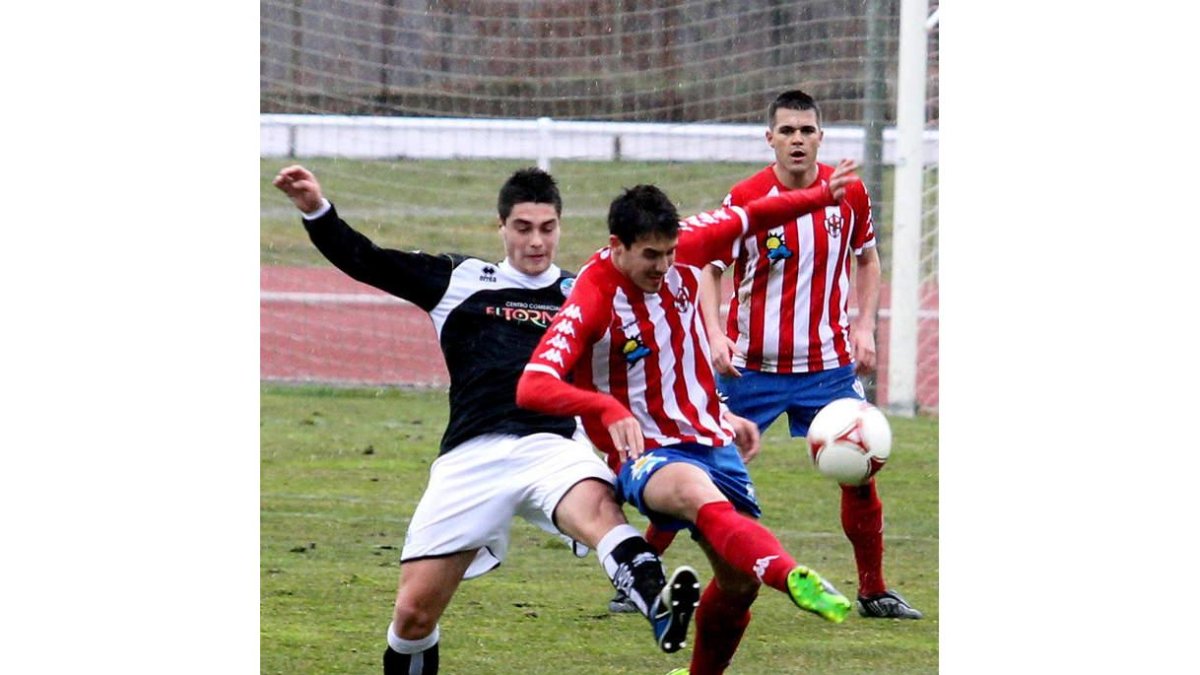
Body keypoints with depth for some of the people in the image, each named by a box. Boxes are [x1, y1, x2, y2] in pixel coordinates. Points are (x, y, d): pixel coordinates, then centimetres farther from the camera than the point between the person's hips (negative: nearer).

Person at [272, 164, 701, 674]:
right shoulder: (461, 282, 17)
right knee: (414, 611, -2)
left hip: (552, 444, -1)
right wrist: (316, 211, -1)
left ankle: (661, 610, -63)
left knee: (596, 508, -38)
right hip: (471, 456, 1)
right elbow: (364, 262, 13)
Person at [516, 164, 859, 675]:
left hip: (712, 439, 8)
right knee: (696, 492, -41)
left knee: (739, 584, 10)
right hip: (645, 455, -8)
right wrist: (609, 410, -50)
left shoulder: (682, 252, -3)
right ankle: (790, 576, -68)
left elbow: (747, 217, 18)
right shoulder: (590, 302, -22)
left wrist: (820, 196, 22)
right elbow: (532, 387, -34)